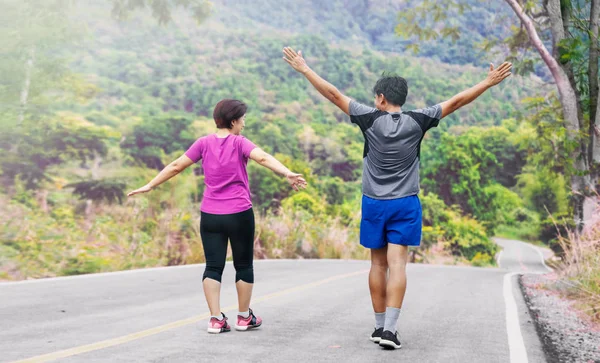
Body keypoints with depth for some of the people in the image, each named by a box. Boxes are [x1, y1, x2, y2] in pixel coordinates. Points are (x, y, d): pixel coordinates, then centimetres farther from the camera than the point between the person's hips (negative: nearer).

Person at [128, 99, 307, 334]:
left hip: (210, 215, 2)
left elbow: (176, 166, 6)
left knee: (213, 266, 7)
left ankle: (216, 319, 0)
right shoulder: (239, 143, -4)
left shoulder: (204, 143, 4)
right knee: (243, 265, 12)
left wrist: (150, 186, 15)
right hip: (239, 214, -2)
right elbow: (263, 158, -22)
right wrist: (287, 174, -36)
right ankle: (244, 317, 22)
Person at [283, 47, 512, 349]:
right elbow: (456, 101, 1)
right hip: (405, 204, 0)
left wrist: (304, 69, 4)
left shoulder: (370, 119, -6)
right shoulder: (417, 121, -4)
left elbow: (333, 94, -3)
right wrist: (489, 82, 9)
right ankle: (389, 328, -11)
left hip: (374, 203, 1)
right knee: (397, 264, -4)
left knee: (378, 264, 10)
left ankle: (380, 326, 17)